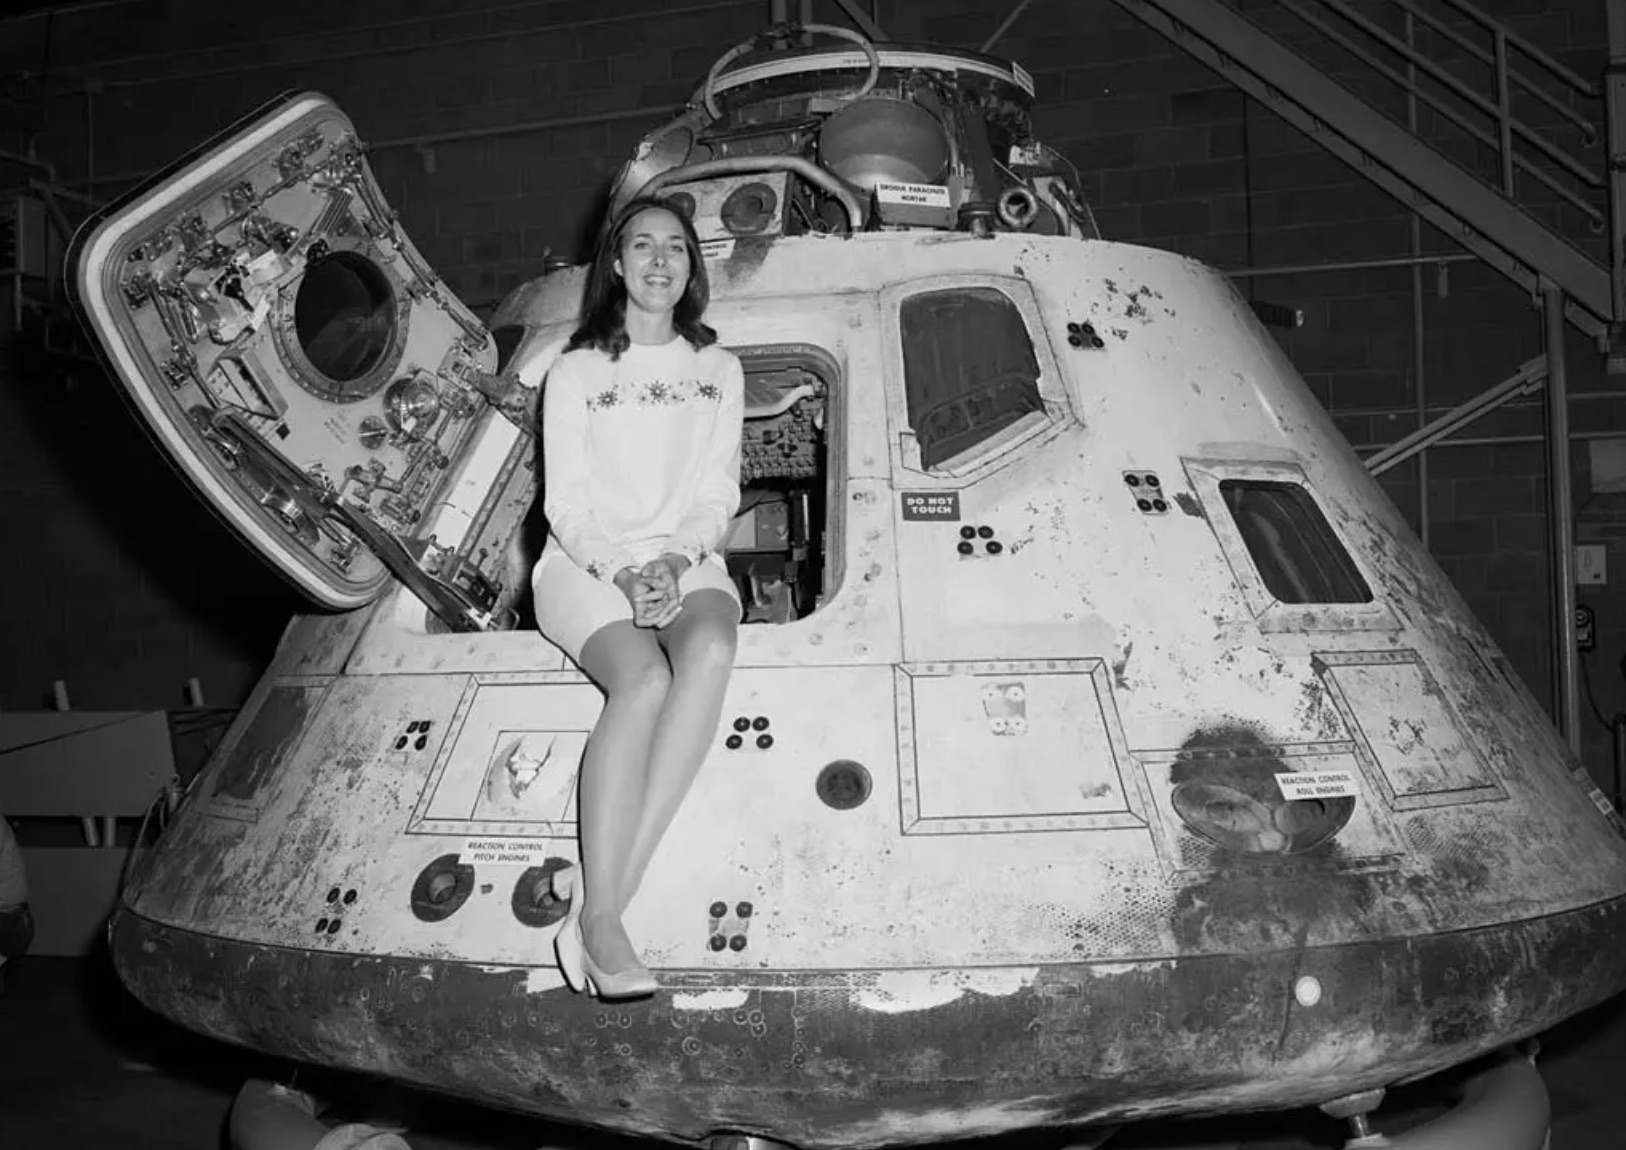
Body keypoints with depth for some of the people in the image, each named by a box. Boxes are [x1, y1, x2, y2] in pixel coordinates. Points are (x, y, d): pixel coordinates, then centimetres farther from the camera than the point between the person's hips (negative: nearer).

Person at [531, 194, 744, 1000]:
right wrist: (623, 573, -15)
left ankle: (599, 893, -40)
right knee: (643, 679, -35)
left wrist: (674, 562, -10)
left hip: (687, 563, 2)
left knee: (709, 651, -35)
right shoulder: (575, 373, 11)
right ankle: (601, 915, -40)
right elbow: (566, 507, 3)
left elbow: (718, 496, 10)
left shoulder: (718, 371, 18)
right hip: (586, 566, -2)